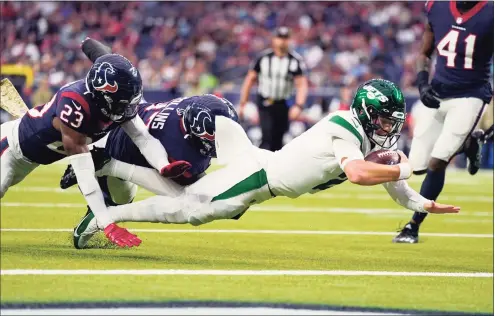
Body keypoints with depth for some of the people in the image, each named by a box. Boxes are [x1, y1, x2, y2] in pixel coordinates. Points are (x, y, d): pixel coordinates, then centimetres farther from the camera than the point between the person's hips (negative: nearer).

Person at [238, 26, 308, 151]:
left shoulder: (296, 60, -5)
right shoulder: (263, 57, -4)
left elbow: (302, 85, -8)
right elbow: (250, 79, 3)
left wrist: (298, 106, -24)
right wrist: (242, 104, 1)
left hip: (282, 105, 1)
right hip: (265, 103, -1)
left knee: (277, 140, 7)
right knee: (267, 137, -17)